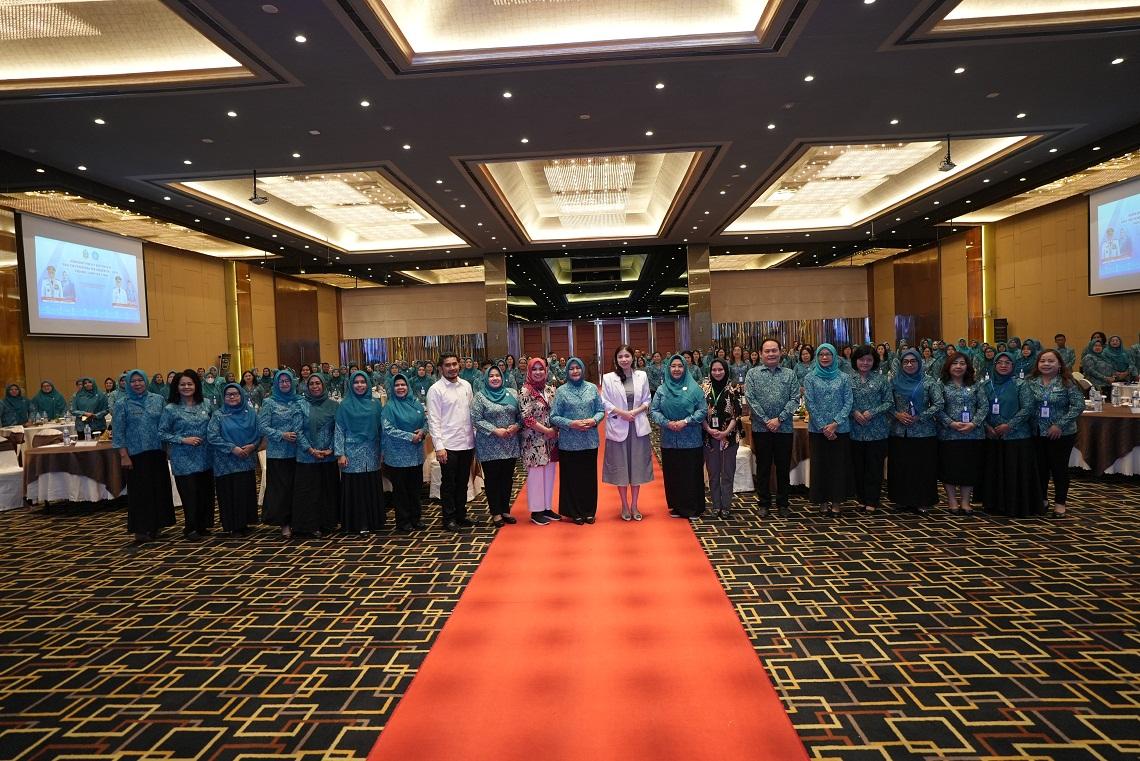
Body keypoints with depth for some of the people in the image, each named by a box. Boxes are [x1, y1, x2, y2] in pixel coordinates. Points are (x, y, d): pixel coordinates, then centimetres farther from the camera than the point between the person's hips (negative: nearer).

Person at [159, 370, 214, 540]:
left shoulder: (203, 406, 7)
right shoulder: (170, 409, -4)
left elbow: (210, 428, 17)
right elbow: (162, 433, -5)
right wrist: (183, 440, -14)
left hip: (204, 458, 4)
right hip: (183, 460, -4)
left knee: (206, 492, 7)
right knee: (189, 494, 0)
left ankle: (202, 525, 23)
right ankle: (190, 528, 15)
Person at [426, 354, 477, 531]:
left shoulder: (466, 385, 8)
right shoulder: (436, 389, -7)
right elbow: (434, 420, -10)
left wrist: (475, 436, 8)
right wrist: (439, 446, -15)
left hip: (467, 443, 5)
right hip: (448, 445, -5)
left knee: (462, 482, 14)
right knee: (449, 484, 4)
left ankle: (461, 515, 26)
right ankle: (449, 518, 15)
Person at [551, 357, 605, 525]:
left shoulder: (592, 388, 6)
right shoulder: (561, 391, -1)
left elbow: (601, 410, 8)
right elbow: (554, 417, -3)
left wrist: (594, 420, -12)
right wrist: (571, 424, -15)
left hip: (590, 440, 2)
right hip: (569, 442, -2)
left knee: (589, 476, 8)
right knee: (571, 477, 4)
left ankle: (589, 511, 21)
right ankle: (574, 512, 17)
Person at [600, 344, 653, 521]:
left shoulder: (642, 376, 4)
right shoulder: (608, 378, -2)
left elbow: (647, 400, 7)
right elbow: (605, 402, -2)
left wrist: (636, 411, -11)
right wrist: (621, 413, -15)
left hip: (638, 427, 2)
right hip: (618, 427, -2)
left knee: (637, 464, 7)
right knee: (620, 466, 5)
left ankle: (634, 505, 19)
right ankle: (624, 506, 17)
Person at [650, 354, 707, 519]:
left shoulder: (694, 388, 0)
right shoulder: (661, 390, 6)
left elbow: (702, 410, -3)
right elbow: (653, 411, 3)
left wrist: (686, 421, -15)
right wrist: (667, 423, -13)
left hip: (691, 440, -2)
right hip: (669, 440, 2)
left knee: (691, 474, 3)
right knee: (672, 474, 8)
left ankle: (693, 508, 15)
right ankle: (676, 507, 21)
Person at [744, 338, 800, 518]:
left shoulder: (790, 374, 5)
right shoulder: (753, 374, 2)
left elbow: (795, 400, -1)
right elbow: (750, 399, -6)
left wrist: (779, 419, -13)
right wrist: (766, 420, -12)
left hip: (784, 428, 1)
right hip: (761, 428, -1)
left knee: (783, 467, 8)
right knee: (763, 467, 7)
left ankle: (783, 503, 20)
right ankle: (764, 503, 18)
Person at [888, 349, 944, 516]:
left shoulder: (929, 382, 0)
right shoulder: (894, 382, 5)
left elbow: (939, 404, -6)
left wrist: (919, 417, -13)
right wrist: (897, 414, -11)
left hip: (924, 432, -2)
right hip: (899, 432, 2)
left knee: (923, 467, 2)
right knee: (900, 467, 6)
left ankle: (922, 501, 12)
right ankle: (902, 499, 18)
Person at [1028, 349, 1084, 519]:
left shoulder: (1067, 383, -7)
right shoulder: (1031, 382, 2)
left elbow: (1079, 405, -12)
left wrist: (1060, 425, -16)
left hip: (1061, 434, -3)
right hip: (1037, 433, 3)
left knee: (1059, 467, 5)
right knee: (1040, 467, 12)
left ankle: (1060, 503, 17)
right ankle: (1041, 499, 27)